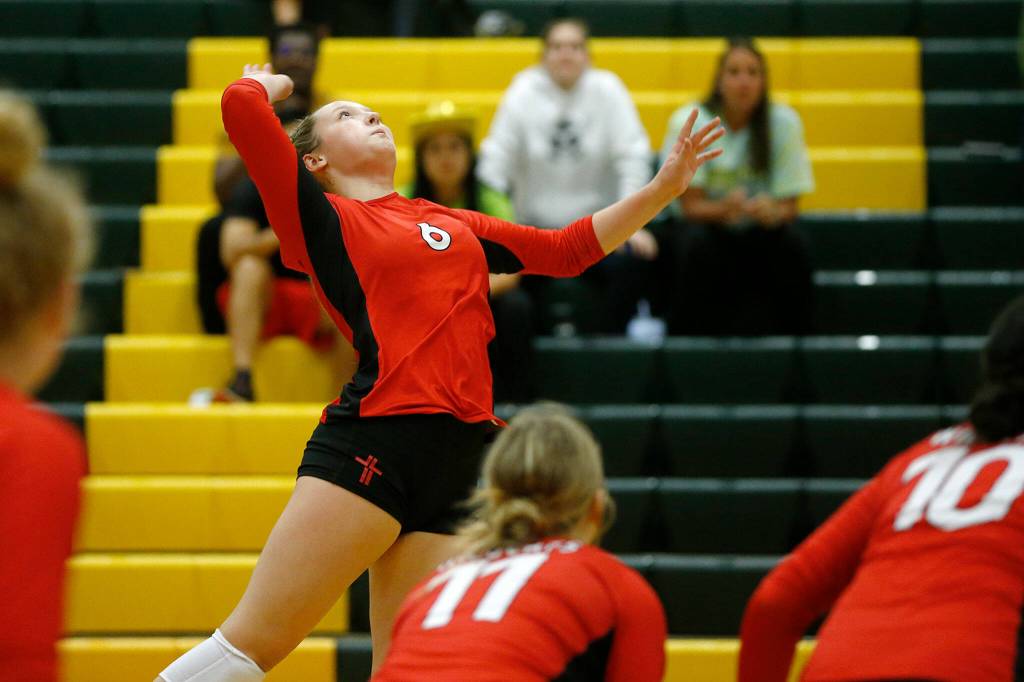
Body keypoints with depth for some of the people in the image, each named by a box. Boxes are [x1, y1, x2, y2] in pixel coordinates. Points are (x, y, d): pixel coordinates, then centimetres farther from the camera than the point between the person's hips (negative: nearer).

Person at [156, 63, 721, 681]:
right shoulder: (321, 216, 8)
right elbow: (242, 108, -4)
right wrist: (269, 84, 17)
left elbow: (568, 248, 32)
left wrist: (663, 187, 27)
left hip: (461, 461, 6)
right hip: (371, 442, -6)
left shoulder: (453, 224, 27)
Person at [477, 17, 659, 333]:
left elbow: (632, 157, -6)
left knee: (633, 262, -28)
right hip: (536, 226, 0)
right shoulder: (524, 92, -1)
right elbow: (496, 161, -6)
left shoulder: (607, 89, -2)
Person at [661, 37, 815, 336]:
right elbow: (690, 205, -15)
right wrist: (723, 209, -39)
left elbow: (790, 205, -7)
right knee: (696, 243, -35)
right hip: (705, 225, -2)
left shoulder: (784, 122, -9)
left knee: (791, 244, -30)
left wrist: (773, 211, -33)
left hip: (760, 233, 2)